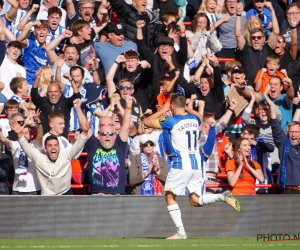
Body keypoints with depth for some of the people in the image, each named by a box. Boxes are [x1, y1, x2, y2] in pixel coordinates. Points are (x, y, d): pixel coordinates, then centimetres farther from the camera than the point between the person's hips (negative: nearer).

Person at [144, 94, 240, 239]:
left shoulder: (171, 121, -9)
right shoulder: (195, 119, 9)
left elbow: (148, 122, -2)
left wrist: (163, 110, 8)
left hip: (181, 165, -6)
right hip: (197, 164, 6)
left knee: (170, 197, 7)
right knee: (195, 200, 11)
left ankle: (181, 232, -4)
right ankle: (222, 196, -14)